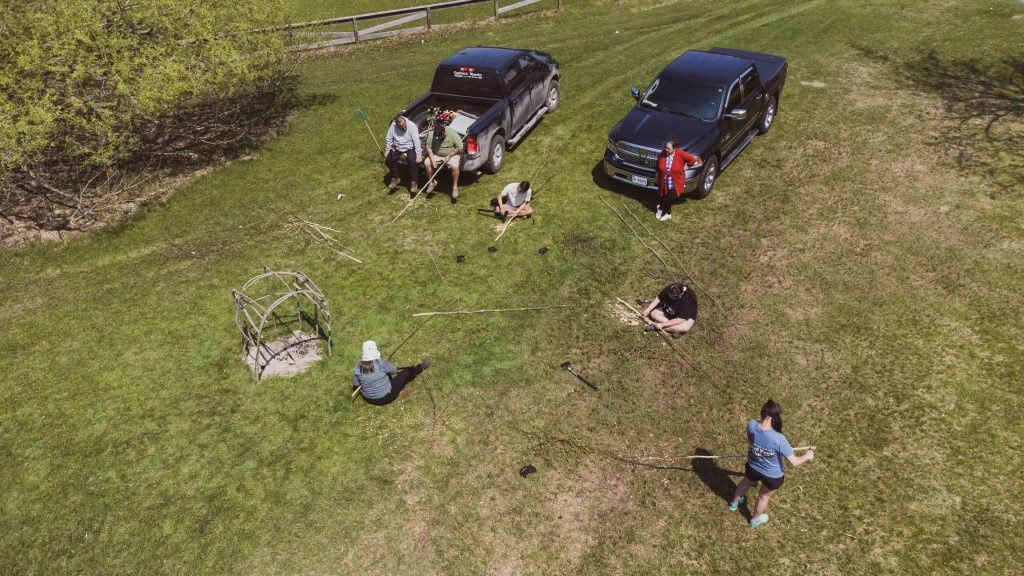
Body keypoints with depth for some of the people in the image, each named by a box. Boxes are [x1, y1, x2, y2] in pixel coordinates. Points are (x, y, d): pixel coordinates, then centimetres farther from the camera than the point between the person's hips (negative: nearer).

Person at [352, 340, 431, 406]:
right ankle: (420, 368, 41)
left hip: (368, 399, 5)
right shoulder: (381, 363, -25)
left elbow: (355, 386, -1)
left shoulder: (358, 367, -14)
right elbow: (394, 371, -7)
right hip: (385, 398, -5)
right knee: (406, 372, 10)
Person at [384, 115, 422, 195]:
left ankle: (414, 182, -20)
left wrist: (419, 155, -28)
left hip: (410, 148, -4)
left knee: (412, 160, -32)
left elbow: (416, 141, -23)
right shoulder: (393, 126, -10)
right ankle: (394, 179, 1)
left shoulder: (411, 125, -20)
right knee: (388, 158, -17)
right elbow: (388, 139, 2)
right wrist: (387, 151, -2)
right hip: (397, 148, 4)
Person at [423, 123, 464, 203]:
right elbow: (429, 148, -8)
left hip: (452, 154, -3)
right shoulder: (432, 135, -14)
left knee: (454, 166, -33)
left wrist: (449, 156, -21)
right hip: (437, 155, 4)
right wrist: (433, 160, -22)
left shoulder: (453, 134, -22)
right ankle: (432, 182, 1)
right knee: (427, 162, -19)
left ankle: (455, 187, -19)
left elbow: (459, 148, -17)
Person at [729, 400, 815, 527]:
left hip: (752, 467, 3)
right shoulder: (778, 439, -40)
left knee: (745, 483, 36)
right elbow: (794, 462, -26)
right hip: (772, 476, -3)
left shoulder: (751, 425, -26)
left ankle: (734, 502, 66)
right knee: (764, 497, 29)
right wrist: (807, 456, -7)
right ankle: (755, 519, 58)